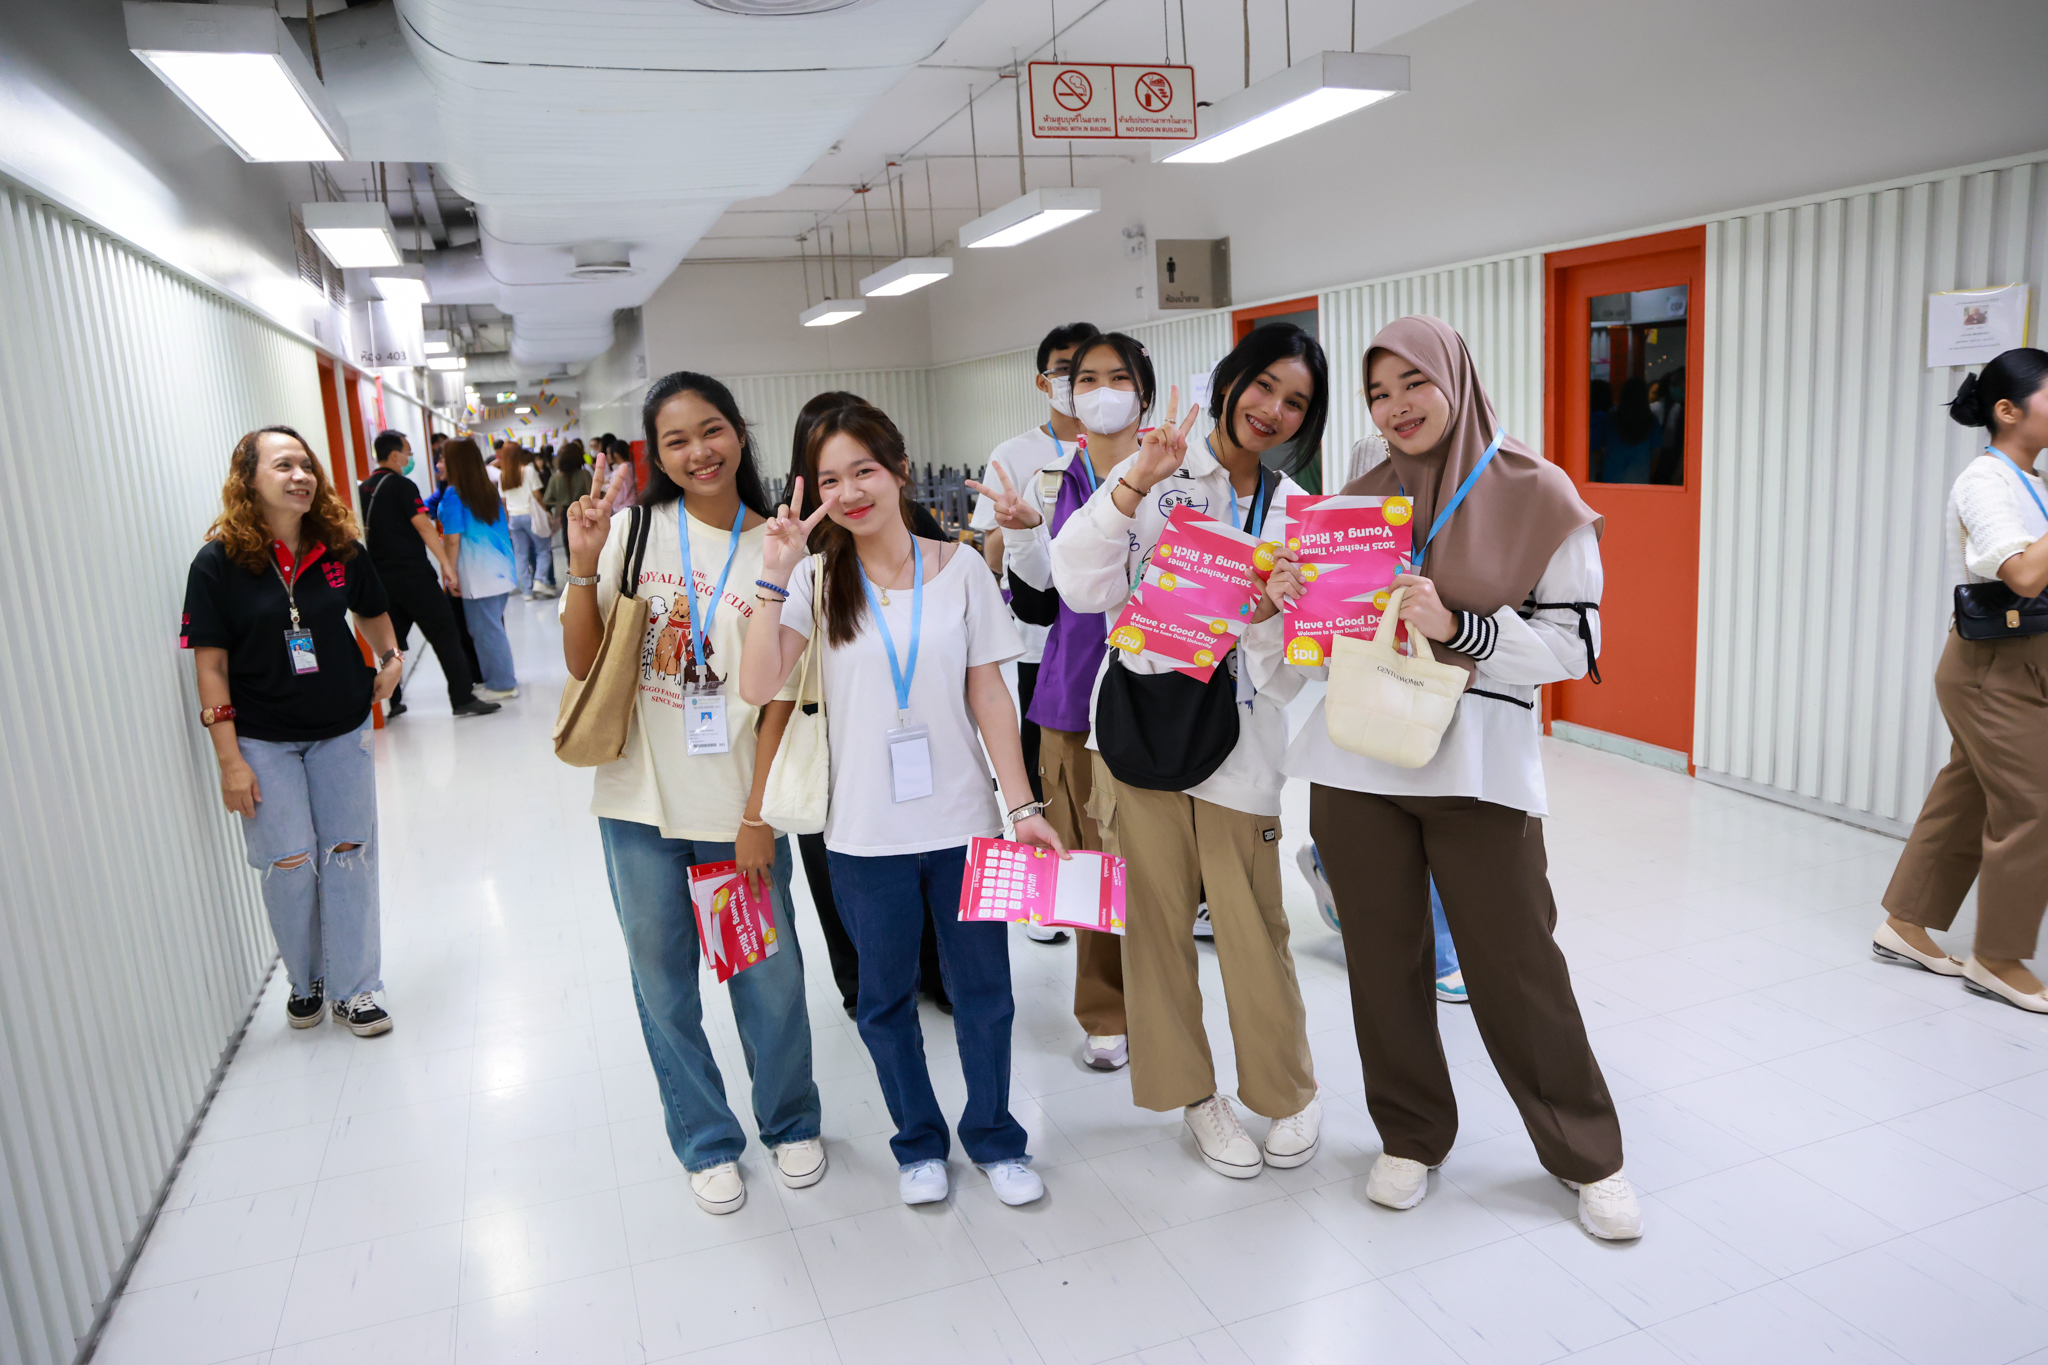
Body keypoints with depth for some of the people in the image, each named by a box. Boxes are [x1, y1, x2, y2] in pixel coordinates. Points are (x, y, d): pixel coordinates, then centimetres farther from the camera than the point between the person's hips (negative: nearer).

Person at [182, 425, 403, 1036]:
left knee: (349, 855, 5)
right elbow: (211, 666, -10)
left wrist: (390, 659, -1)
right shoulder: (218, 562, -11)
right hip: (262, 739, -2)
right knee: (289, 864, 0)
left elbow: (372, 613, 18)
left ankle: (354, 990, 18)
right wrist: (230, 759, -12)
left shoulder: (340, 549, -3)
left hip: (342, 731, 3)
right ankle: (306, 981, 25)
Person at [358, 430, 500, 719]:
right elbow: (424, 526, -15)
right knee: (444, 634, -4)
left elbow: (366, 532, 19)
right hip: (412, 573, -8)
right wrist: (447, 565, -17)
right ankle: (463, 699, -5)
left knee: (391, 640, 14)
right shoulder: (401, 485, -10)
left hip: (381, 575, 8)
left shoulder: (363, 489, 12)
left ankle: (391, 703, 17)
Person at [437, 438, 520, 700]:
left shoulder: (454, 495, -10)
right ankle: (504, 677, 22)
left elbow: (453, 540, -12)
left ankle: (502, 684, 7)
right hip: (500, 568, 7)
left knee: (485, 629, 1)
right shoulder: (489, 490, 10)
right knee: (494, 626, 16)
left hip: (477, 574, -7)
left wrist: (450, 573, -4)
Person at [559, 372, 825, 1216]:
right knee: (664, 980, 13)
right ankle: (707, 1142, 34)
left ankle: (791, 1123, 36)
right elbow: (583, 664, -1)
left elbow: (779, 694, -3)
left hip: (739, 800, -1)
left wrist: (757, 814, -6)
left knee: (769, 972, 9)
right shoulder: (631, 530, -2)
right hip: (642, 799, 1)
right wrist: (583, 564, -15)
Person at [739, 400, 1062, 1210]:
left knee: (982, 990, 13)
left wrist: (1022, 805, -3)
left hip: (962, 822, 0)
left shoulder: (959, 568, -2)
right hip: (866, 831, 0)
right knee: (886, 997, 16)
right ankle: (919, 1142, 38)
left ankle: (994, 1136, 35)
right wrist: (776, 575, -21)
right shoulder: (816, 580, -3)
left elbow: (989, 695, -1)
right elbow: (758, 685, -16)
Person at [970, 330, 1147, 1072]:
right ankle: (1106, 1014, 22)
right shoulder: (1049, 478, 9)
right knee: (1088, 855, 6)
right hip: (1075, 686, 2)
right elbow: (1043, 579, 1)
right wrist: (1021, 529, -20)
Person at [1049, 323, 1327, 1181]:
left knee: (1253, 926, 3)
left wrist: (1272, 613, -15)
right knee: (1157, 921, 7)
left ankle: (1287, 1092, 28)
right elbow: (1082, 587, -10)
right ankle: (1196, 1092, 29)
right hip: (1138, 719, 0)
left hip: (1238, 738, 1)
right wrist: (1134, 483, -19)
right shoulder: (1153, 471, 2)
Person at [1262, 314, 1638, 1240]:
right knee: (1384, 958, 10)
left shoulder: (1535, 495, -1)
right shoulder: (1357, 501, 10)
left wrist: (1457, 627, -20)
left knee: (1516, 964, 3)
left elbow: (1573, 642, -6)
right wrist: (1288, 600, -6)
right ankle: (1411, 1136, 30)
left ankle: (1587, 1155, 25)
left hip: (1479, 764, -3)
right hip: (1357, 761, 4)